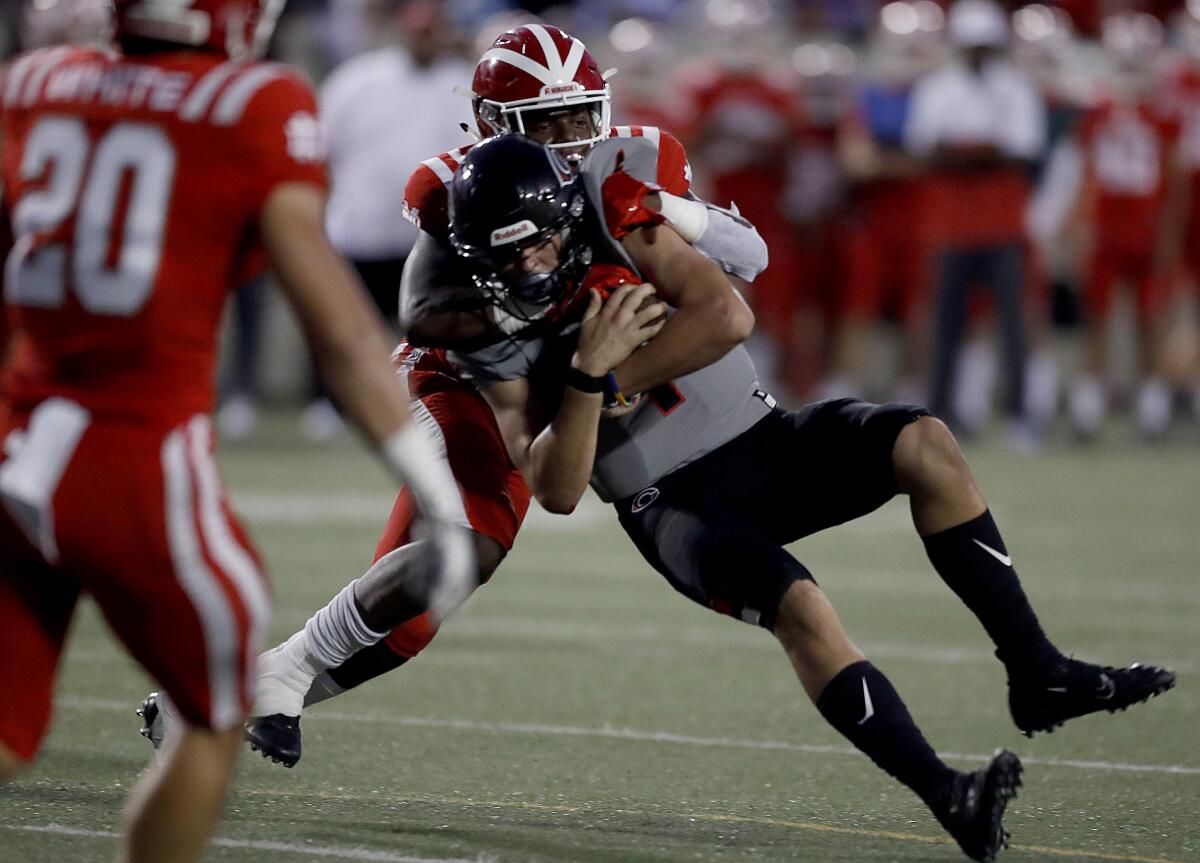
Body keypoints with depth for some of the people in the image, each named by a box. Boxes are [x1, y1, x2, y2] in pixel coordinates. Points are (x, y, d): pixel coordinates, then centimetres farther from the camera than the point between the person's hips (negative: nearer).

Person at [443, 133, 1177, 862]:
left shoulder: (614, 219, -6)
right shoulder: (499, 348, -7)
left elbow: (730, 319, -17)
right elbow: (557, 491, -16)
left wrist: (611, 373, -19)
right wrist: (588, 373, -30)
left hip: (761, 440, 3)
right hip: (676, 504, -3)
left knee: (922, 443, -23)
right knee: (799, 606, -31)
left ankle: (1039, 675, -17)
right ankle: (949, 797, -37)